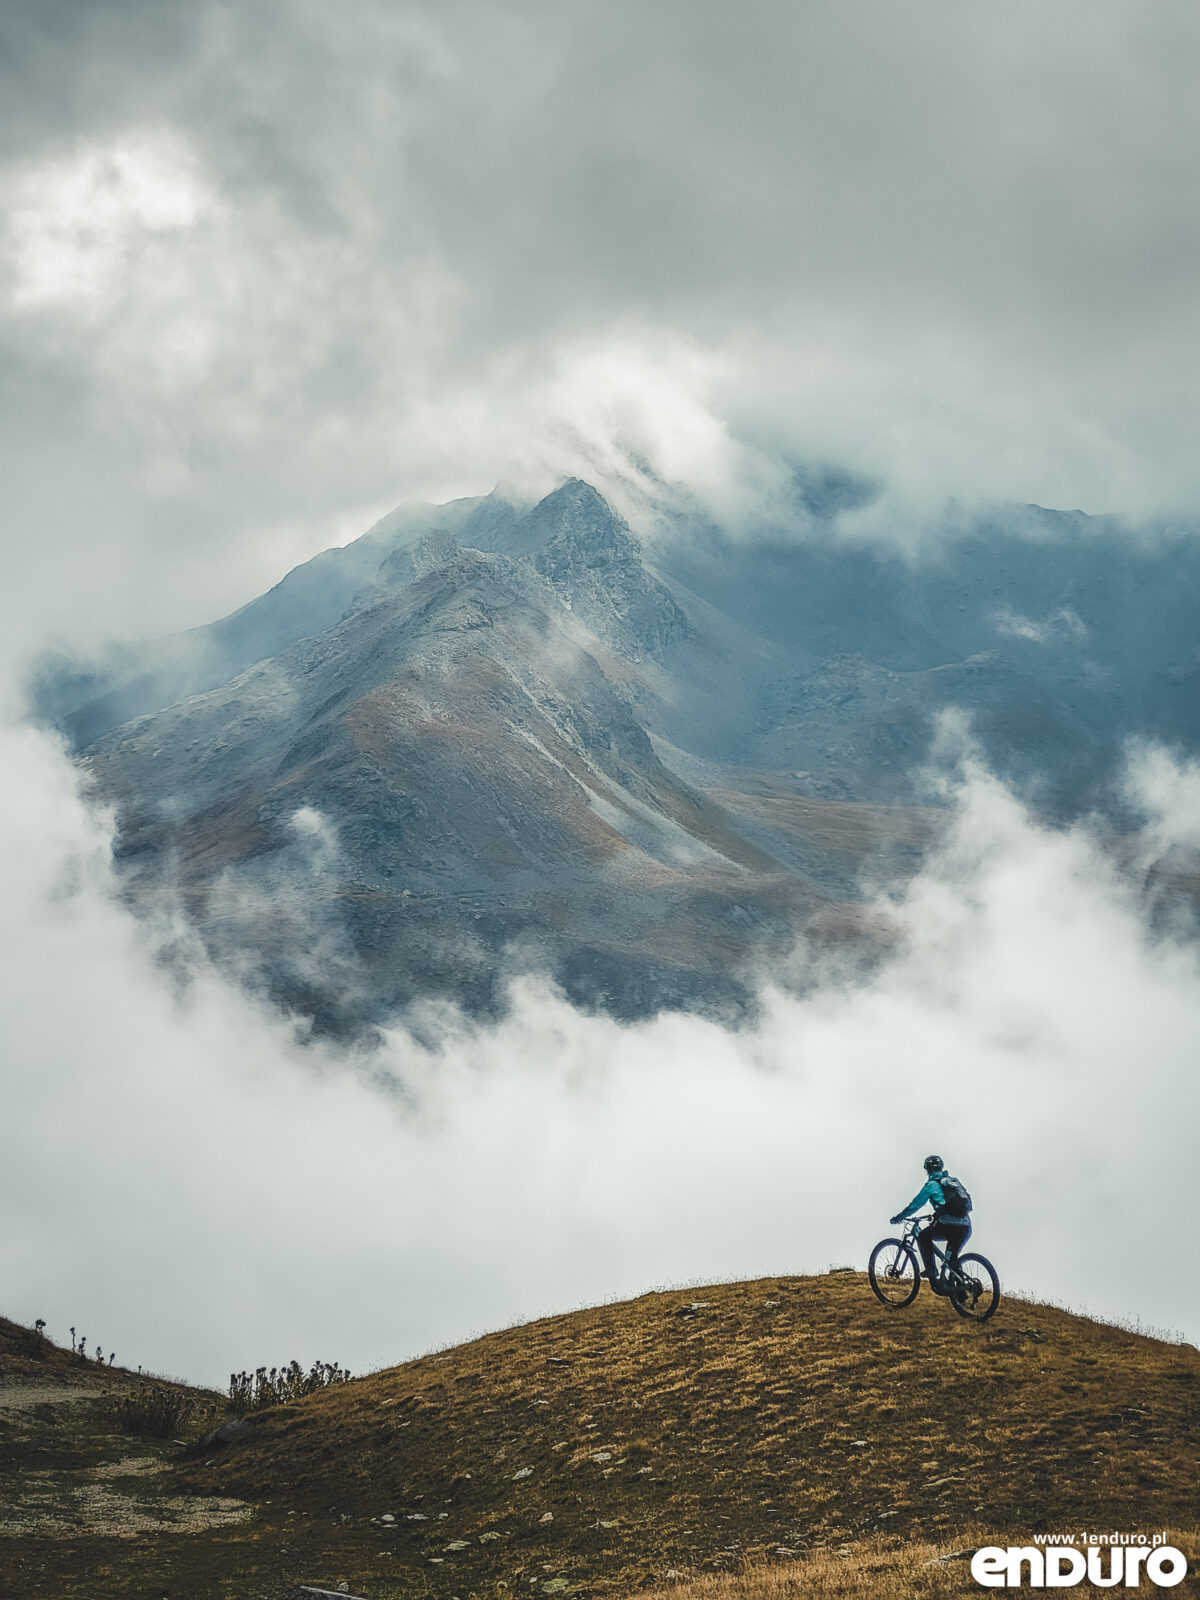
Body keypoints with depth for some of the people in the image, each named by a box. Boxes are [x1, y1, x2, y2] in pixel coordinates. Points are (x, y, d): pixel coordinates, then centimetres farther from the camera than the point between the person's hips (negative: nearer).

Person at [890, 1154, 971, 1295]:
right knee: (951, 1258, 22)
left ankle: (931, 1271, 5)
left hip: (948, 1225, -6)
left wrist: (898, 1217, 19)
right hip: (965, 1227, 6)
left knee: (923, 1237, 16)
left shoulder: (932, 1184, 5)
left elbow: (915, 1204, 7)